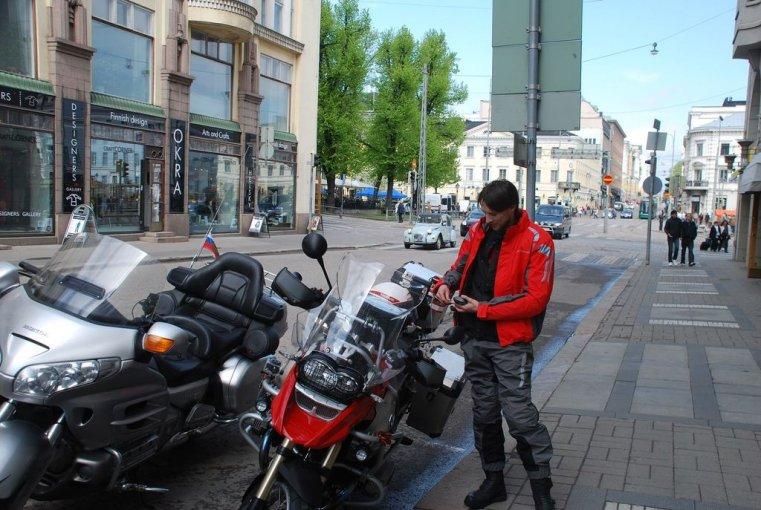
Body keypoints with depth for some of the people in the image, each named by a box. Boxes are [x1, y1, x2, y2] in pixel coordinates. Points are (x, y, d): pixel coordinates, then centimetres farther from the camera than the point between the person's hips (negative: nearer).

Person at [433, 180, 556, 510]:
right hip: (475, 337, 6)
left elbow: (537, 298, -17)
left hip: (510, 341, -6)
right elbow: (461, 265, 20)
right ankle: (494, 481, 28)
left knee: (518, 413, -8)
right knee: (484, 411, 14)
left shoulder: (537, 241, -12)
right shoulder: (479, 230, 6)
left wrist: (483, 308, -17)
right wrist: (446, 284, -3)